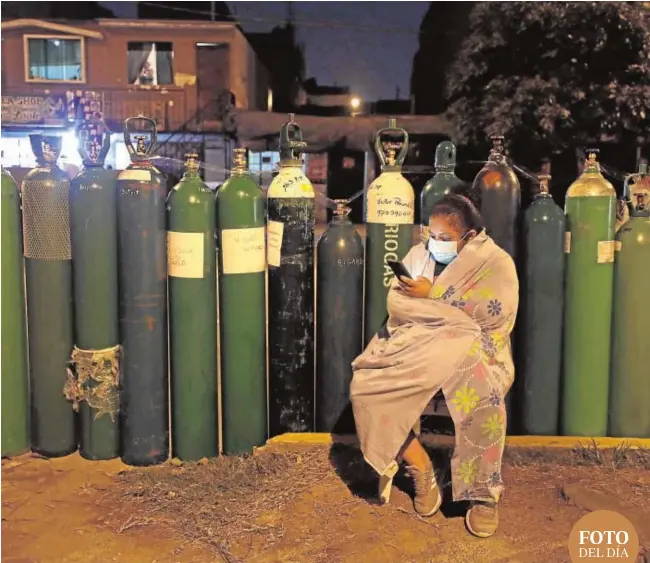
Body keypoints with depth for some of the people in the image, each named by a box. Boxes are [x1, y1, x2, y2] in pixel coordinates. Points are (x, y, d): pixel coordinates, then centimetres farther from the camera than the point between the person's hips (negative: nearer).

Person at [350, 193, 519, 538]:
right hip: (416, 346, 4)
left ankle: (483, 492, -15)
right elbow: (396, 304, 4)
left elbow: (494, 315, -14)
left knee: (481, 393, -37)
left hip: (473, 348, -4)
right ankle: (420, 468, -3)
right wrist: (457, 312, -11)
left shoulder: (496, 262, 2)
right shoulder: (418, 255, 14)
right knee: (366, 384, -21)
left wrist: (431, 296, -14)